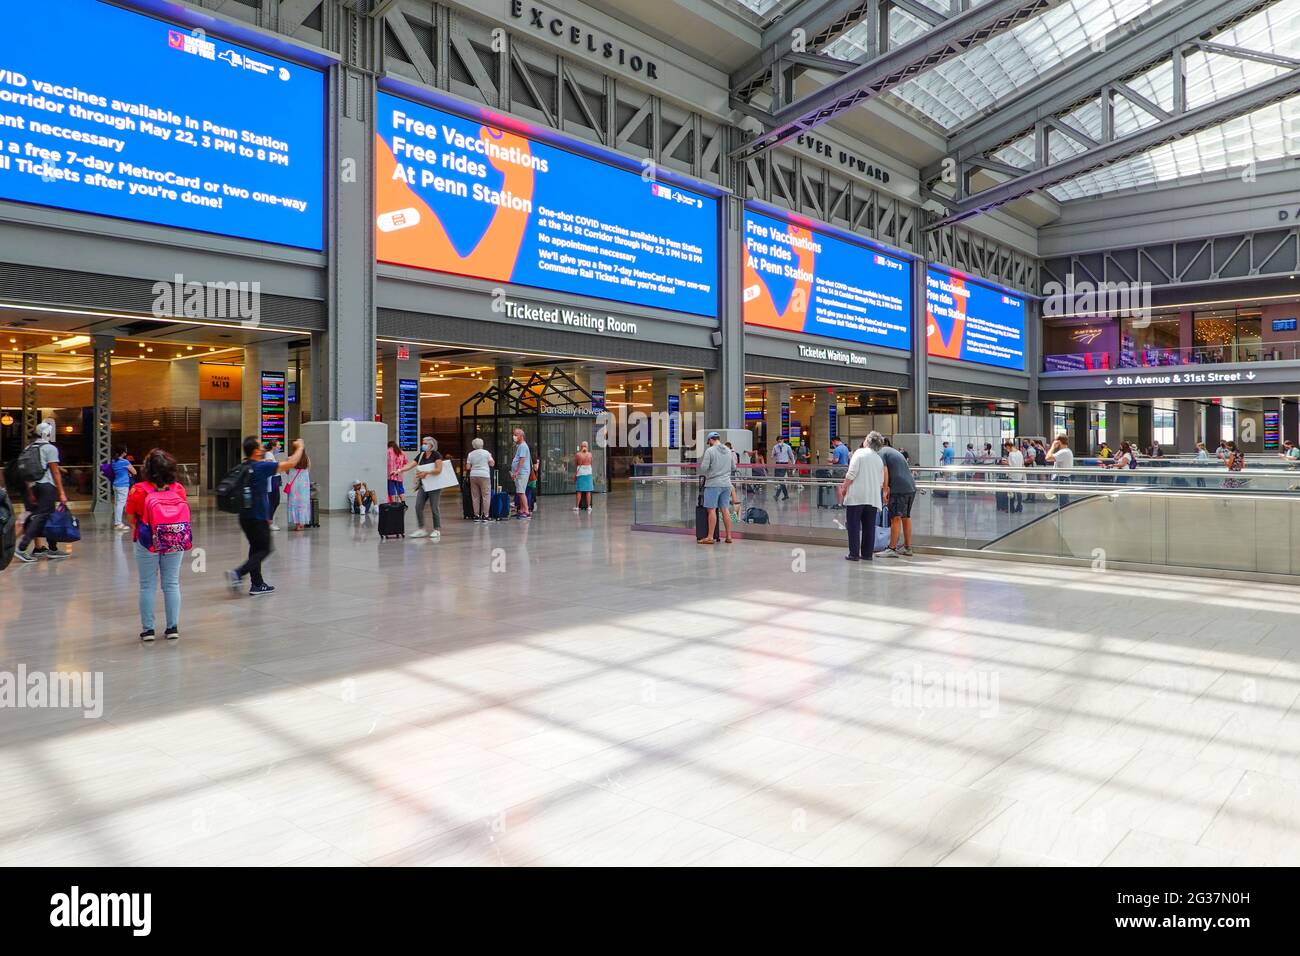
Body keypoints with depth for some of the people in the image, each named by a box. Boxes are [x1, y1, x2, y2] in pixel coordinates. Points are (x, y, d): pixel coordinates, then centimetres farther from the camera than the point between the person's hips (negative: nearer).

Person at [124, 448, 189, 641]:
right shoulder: (179, 489, -8)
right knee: (172, 584, 12)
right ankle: (173, 627, 16)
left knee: (148, 586, 9)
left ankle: (148, 629, 14)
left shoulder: (139, 490, -14)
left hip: (147, 545, -2)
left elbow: (131, 518, -6)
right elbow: (185, 515, 1)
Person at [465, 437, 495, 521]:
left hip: (473, 476, 3)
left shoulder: (470, 454, 6)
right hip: (484, 476, -3)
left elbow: (467, 467, 6)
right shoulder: (486, 452, -1)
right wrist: (492, 458, 20)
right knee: (486, 496, 1)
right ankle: (485, 515, -3)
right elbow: (492, 464, 1)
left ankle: (476, 515, 6)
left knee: (475, 497, 7)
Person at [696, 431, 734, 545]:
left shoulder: (709, 451, -9)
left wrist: (704, 475, 7)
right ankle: (728, 536, 12)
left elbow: (704, 467, -13)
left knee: (711, 510, -2)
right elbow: (733, 467, 17)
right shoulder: (728, 451, 11)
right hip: (726, 484, 6)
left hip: (713, 484, -6)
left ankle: (710, 537, -1)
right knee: (725, 509, 10)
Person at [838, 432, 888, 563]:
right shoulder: (879, 459, 14)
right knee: (869, 526, 9)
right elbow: (882, 481, 14)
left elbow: (851, 473, -11)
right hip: (873, 497, 5)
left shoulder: (859, 453, -2)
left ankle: (854, 553, -1)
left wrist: (844, 488, -3)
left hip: (857, 495, -5)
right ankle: (867, 553, 10)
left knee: (854, 525, 0)